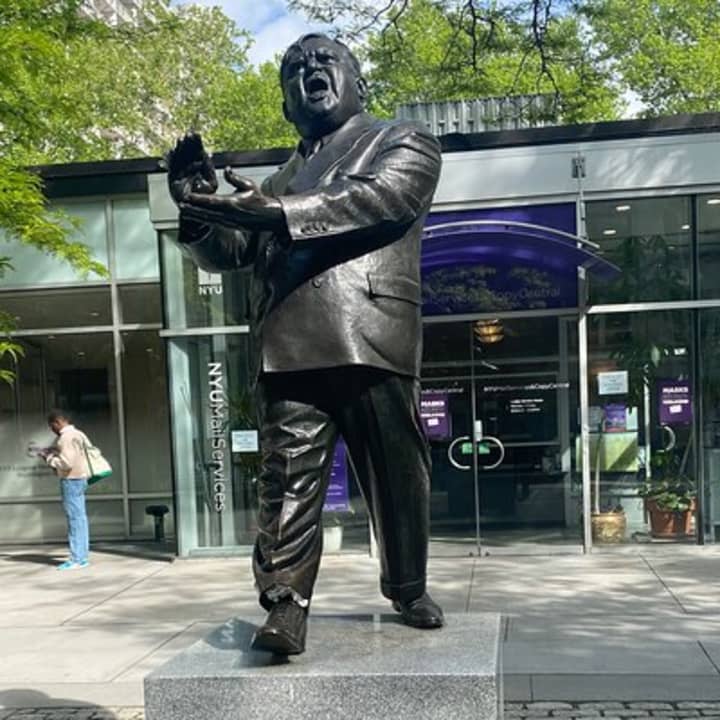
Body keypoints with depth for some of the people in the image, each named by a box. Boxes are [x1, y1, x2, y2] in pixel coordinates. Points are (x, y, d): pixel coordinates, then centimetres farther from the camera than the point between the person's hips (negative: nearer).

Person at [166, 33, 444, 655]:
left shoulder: (404, 143, 16)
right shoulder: (281, 180, 29)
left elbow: (378, 201, -6)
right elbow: (227, 253, 25)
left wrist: (275, 213, -17)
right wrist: (201, 211, 1)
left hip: (372, 336, -3)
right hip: (288, 347, 3)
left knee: (398, 477, 5)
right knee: (288, 481, -6)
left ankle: (409, 590, 23)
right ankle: (285, 606, -6)